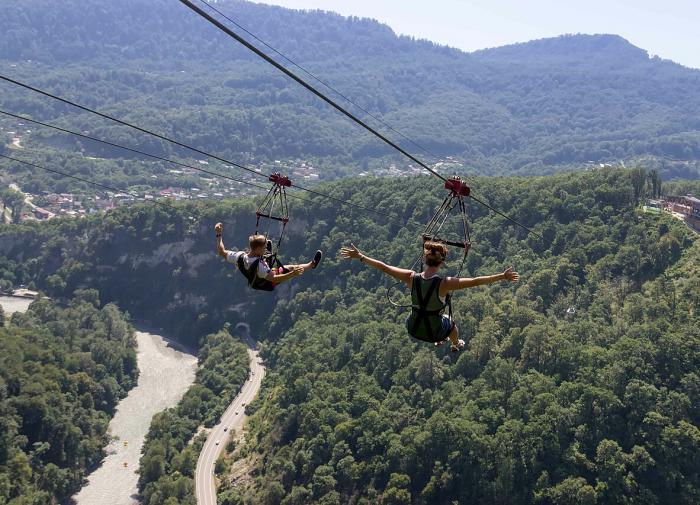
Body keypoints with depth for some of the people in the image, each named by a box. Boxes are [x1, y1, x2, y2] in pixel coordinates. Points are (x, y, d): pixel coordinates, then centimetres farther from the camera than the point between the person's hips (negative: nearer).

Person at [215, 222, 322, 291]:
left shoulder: (240, 257, -30)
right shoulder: (259, 265, -46)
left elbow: (222, 252, -16)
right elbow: (273, 279, -41)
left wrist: (218, 235, -9)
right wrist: (293, 274, -46)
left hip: (253, 282, 6)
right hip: (266, 285, -6)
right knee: (292, 269, 7)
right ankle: (312, 264, 33)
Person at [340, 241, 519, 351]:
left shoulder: (411, 278, -19)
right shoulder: (444, 283, -28)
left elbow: (383, 267, -12)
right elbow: (475, 281, -28)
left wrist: (360, 256, -3)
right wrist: (502, 277, -23)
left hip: (413, 329, 3)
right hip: (434, 331, -3)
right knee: (451, 322, 32)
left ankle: (440, 341, 66)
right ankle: (456, 345, 63)